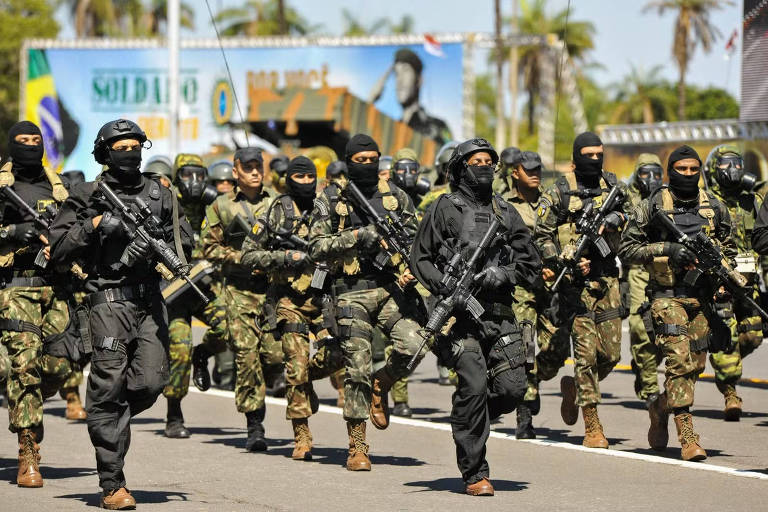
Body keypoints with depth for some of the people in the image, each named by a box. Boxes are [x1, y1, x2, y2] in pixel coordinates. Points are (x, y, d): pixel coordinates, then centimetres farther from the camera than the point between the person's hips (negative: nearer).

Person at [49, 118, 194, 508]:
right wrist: (94, 225, -10)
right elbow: (58, 250, 1)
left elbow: (184, 243, 15)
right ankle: (112, 486, -7)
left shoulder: (159, 194, 15)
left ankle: (110, 421, 27)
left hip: (150, 300, 4)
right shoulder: (87, 197, 4)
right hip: (109, 300, -4)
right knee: (109, 386, -9)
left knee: (150, 382, -8)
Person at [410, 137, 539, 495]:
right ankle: (474, 474, -5)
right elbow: (420, 259, 5)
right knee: (474, 387, -15)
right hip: (461, 315, -4)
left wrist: (503, 274, -6)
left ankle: (468, 419, 26)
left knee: (512, 388, -7)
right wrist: (445, 288, -12)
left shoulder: (506, 213, 16)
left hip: (500, 314, 4)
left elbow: (531, 264, 15)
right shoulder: (446, 208, 5)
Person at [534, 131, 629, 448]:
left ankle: (573, 387, 33)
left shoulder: (613, 187, 12)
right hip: (576, 280, -4)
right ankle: (592, 427, -5)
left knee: (611, 354, 3)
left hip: (607, 278, 4)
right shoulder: (559, 193, 0)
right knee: (586, 351, -9)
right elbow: (542, 235, 0)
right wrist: (564, 262, -13)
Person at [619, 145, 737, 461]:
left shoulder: (714, 207, 9)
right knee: (679, 361, -13)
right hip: (668, 296, -4)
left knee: (695, 364, 8)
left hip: (702, 296, 5)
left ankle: (666, 407, 33)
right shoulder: (653, 207, -2)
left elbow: (728, 249, 21)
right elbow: (626, 249, -1)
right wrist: (667, 249, -13)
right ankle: (687, 437, -16)